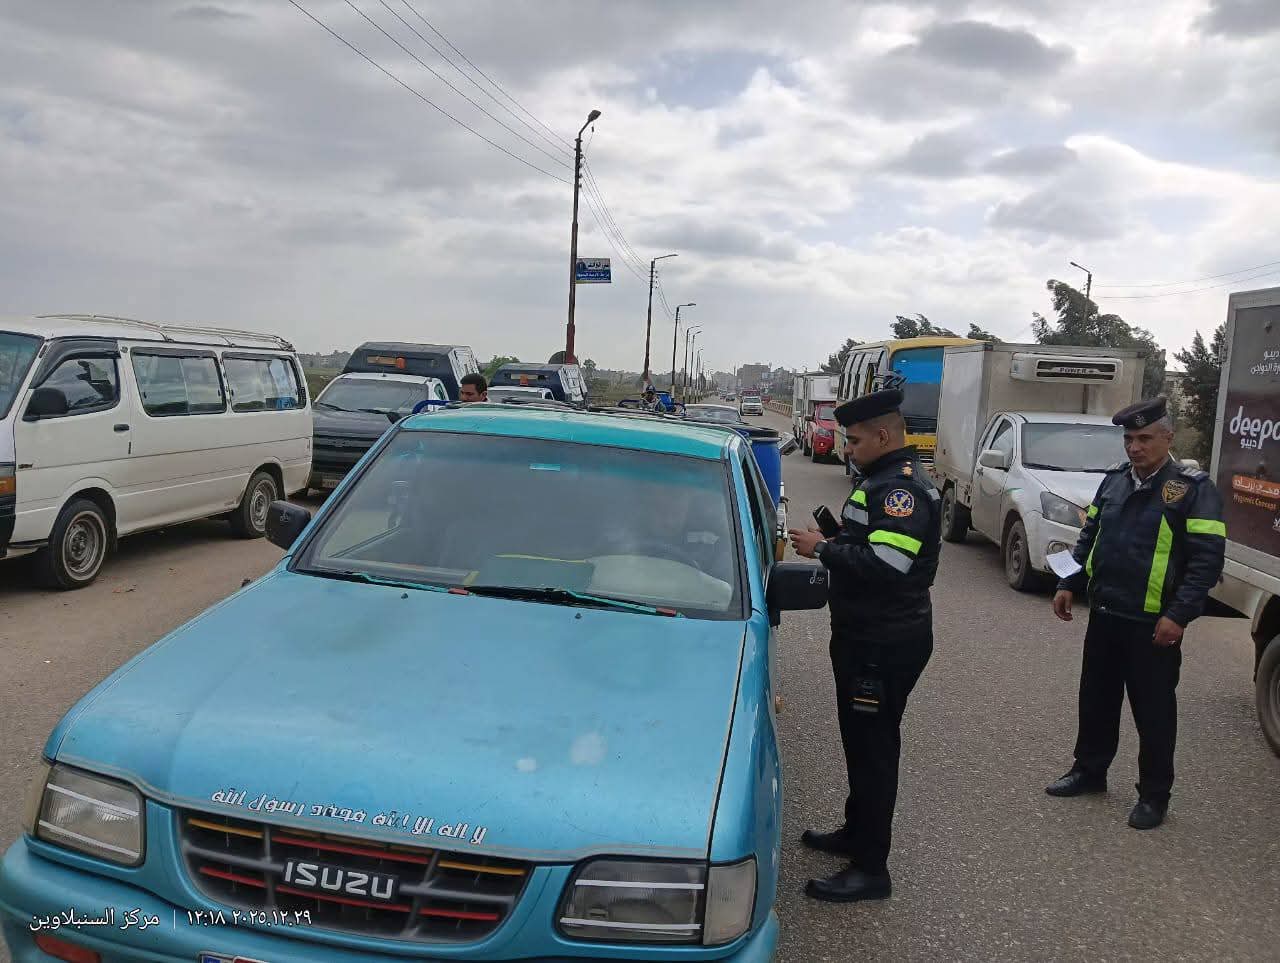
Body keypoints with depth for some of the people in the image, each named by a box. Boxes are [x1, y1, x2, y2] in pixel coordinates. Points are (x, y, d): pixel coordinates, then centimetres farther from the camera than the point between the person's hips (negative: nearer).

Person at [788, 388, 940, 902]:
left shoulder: (904, 487, -20)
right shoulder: (886, 479, 14)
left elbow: (886, 564, -30)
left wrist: (823, 549, -20)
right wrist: (835, 540, 5)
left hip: (886, 644, -11)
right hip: (867, 634, 11)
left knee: (873, 746, -2)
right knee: (861, 740, 21)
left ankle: (870, 868, 9)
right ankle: (856, 832, 37)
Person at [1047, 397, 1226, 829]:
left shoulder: (1193, 488, -10)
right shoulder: (1115, 479, 8)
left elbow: (1207, 560, -14)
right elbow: (1089, 536, 16)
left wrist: (1178, 614, -20)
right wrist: (1069, 584, 7)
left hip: (1153, 624, -6)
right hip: (1104, 614, 6)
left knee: (1153, 711, 6)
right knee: (1096, 699, 17)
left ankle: (1154, 795, 21)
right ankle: (1089, 770, 35)